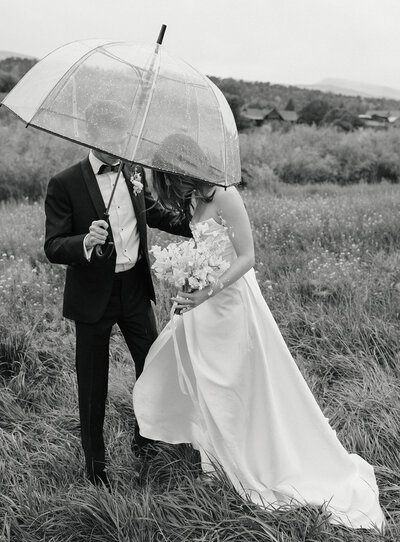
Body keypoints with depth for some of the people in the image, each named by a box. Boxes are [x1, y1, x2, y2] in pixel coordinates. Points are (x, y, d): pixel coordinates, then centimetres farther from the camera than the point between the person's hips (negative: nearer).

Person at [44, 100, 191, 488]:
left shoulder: (134, 172, 2)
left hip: (134, 287, 5)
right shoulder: (65, 184, -13)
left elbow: (153, 212, 19)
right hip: (93, 296, -4)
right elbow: (53, 248, -13)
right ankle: (95, 463, 31)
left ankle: (147, 441, 41)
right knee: (92, 383, 9)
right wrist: (86, 241, -34)